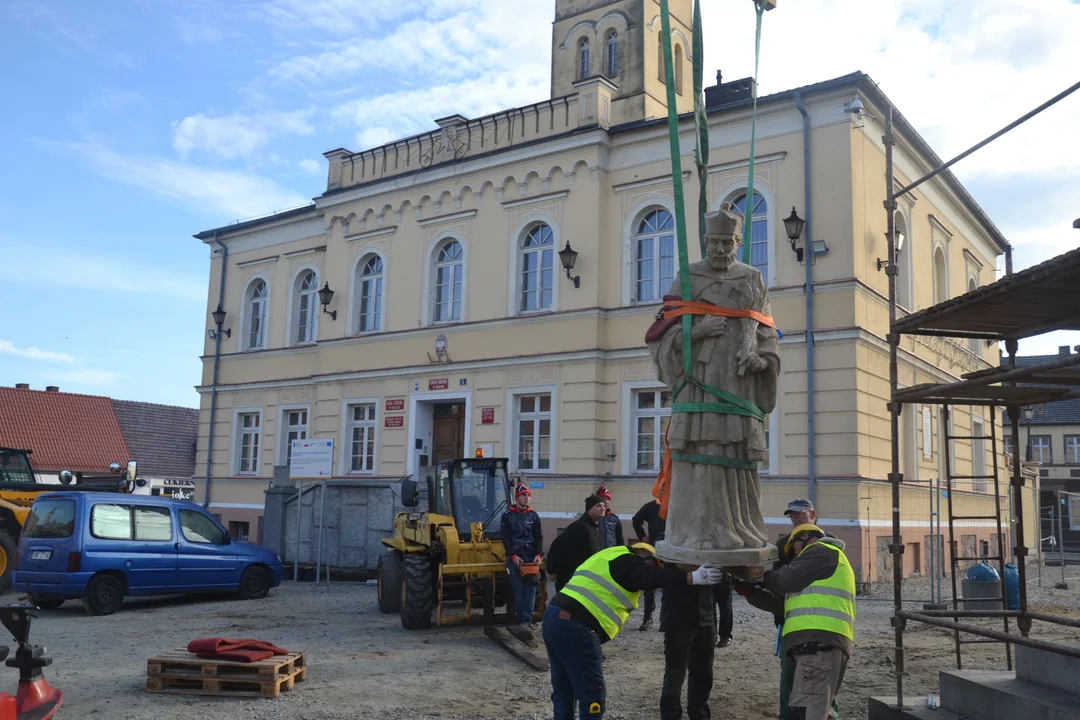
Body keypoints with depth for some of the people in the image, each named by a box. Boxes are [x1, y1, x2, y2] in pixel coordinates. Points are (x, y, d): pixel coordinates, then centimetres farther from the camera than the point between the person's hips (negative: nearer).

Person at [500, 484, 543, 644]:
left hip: (531, 557, 3)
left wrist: (538, 554, -8)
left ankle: (525, 623, -13)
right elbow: (505, 538, -2)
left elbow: (539, 537, 8)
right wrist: (513, 556, -13)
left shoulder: (534, 516, 13)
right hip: (515, 557, -3)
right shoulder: (508, 515, 5)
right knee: (518, 590, -6)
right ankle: (524, 624, -7)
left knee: (530, 590, -7)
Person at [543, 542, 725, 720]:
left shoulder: (610, 559, 27)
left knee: (564, 692, 18)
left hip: (555, 617, 10)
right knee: (592, 695, -2)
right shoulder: (627, 562, -5)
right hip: (574, 625, -10)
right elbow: (654, 577, -18)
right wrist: (694, 577, -21)